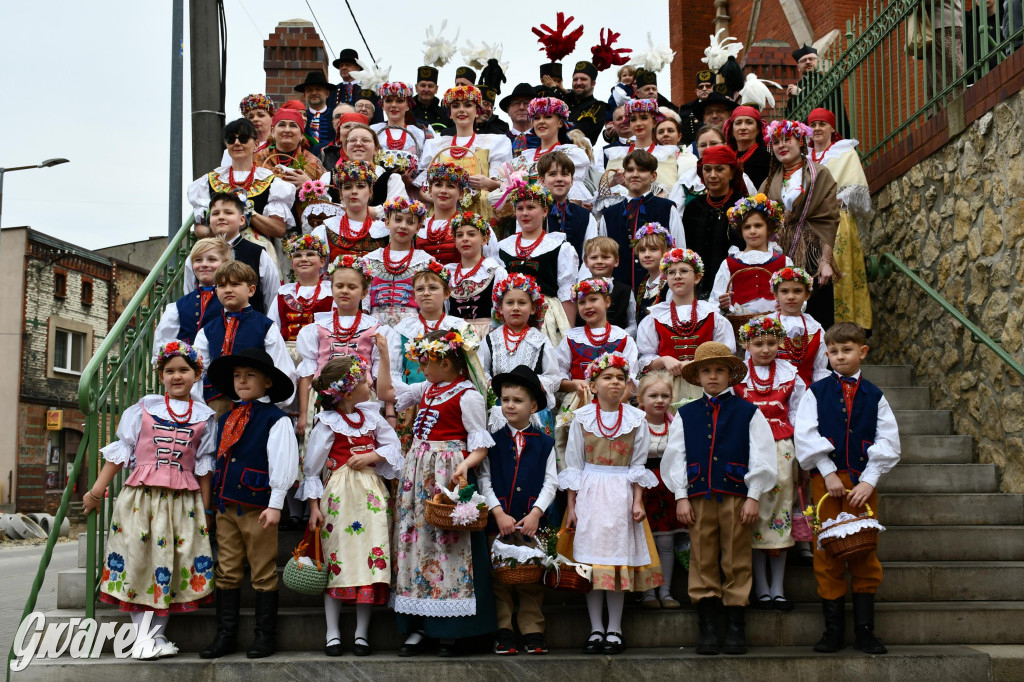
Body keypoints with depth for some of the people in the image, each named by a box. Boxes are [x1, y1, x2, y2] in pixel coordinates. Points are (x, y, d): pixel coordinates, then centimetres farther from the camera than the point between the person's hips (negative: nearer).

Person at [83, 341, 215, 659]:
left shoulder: (204, 417, 8)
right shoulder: (143, 409, 6)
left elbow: (203, 466, 11)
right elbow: (120, 451, 6)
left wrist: (206, 509, 9)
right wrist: (97, 491, 4)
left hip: (183, 501, 1)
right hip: (141, 497, -1)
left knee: (171, 563, 0)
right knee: (138, 558, -2)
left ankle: (156, 634, 10)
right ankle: (142, 634, 5)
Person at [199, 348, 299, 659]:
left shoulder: (276, 419, -5)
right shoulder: (225, 419, 15)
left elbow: (282, 463, -9)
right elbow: (218, 461, 20)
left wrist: (275, 504, -13)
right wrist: (212, 503, 17)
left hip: (257, 507, -6)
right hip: (225, 505, 6)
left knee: (263, 574, 2)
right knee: (227, 572, 10)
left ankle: (265, 636, 11)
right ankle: (225, 635, 16)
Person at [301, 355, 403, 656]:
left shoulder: (370, 416, 8)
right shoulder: (328, 423, -5)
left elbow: (393, 444, 12)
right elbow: (312, 466, -2)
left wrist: (372, 456, -8)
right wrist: (314, 506, -5)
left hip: (371, 493, 4)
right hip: (339, 495, -4)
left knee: (371, 556, -1)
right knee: (336, 559, -1)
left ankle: (362, 633, 8)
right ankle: (333, 633, 9)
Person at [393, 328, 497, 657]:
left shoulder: (468, 396, -9)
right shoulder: (427, 389, 14)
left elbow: (480, 443, -11)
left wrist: (464, 466, -29)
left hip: (448, 474, -8)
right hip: (418, 472, 8)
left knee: (448, 541, -6)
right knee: (415, 539, 5)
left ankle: (450, 632, 1)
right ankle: (417, 626, 11)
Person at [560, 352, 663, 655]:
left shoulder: (636, 419, 3)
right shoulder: (581, 418, 2)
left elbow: (638, 465, 5)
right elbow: (573, 465, 4)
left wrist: (637, 502, -3)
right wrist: (571, 505, 1)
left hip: (621, 495, 0)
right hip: (589, 494, 0)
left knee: (619, 557, 1)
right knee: (590, 559, 0)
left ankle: (614, 629, 9)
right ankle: (596, 628, 9)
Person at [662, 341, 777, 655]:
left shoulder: (748, 413, 6)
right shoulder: (685, 415, 10)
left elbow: (761, 457, 3)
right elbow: (675, 456, 9)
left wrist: (753, 497, -3)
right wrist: (681, 497, 2)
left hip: (736, 496, -1)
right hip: (698, 497, 2)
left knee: (737, 562, 2)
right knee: (702, 562, 3)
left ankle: (735, 626, 9)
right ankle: (707, 627, 9)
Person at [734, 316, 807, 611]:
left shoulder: (790, 375, 8)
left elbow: (797, 415, 12)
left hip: (781, 447, 2)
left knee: (780, 511, 2)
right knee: (754, 513, -2)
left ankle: (778, 588, 10)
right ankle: (761, 589, 6)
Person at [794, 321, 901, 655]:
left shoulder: (874, 396, 7)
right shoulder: (816, 392, 4)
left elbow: (888, 443, 2)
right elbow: (805, 436, -3)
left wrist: (869, 480, -9)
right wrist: (829, 474, -11)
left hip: (863, 482, 1)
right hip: (826, 479, -1)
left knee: (865, 553, 3)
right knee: (827, 553, 1)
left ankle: (864, 630, 11)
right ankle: (833, 630, 9)